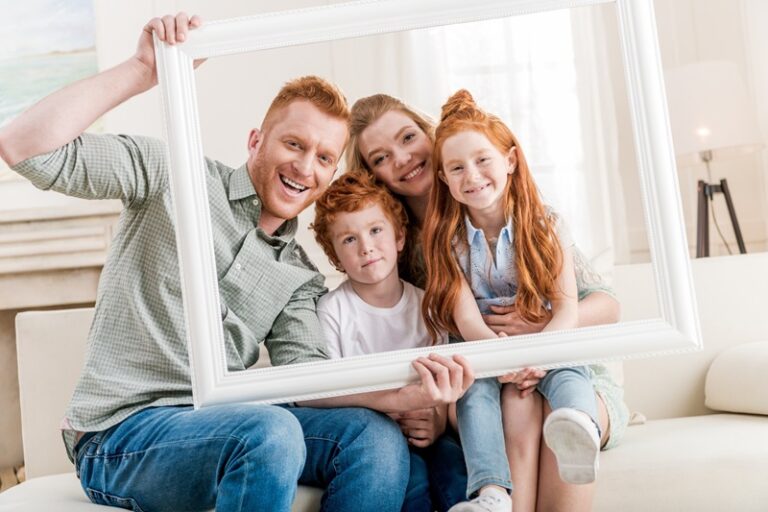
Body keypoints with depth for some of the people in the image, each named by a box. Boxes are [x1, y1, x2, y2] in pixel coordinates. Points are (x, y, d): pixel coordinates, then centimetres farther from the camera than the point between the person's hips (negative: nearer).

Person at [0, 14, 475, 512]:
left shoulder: (300, 277, 12)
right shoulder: (173, 176, -1)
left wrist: (397, 395, -24)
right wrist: (145, 70, -16)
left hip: (221, 424, 5)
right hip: (122, 433, -4)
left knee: (376, 437, -19)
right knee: (272, 432, -34)